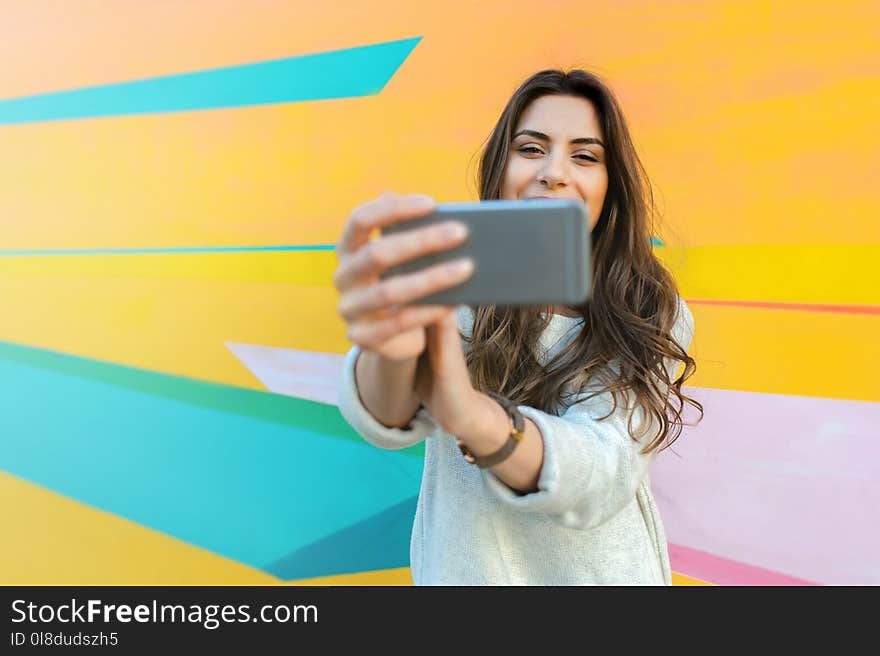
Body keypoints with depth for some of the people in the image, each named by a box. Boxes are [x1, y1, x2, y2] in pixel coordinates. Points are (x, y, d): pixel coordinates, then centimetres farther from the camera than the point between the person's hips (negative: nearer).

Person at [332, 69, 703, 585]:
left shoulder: (653, 317, -13)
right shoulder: (450, 287, -14)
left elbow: (602, 477, -29)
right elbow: (389, 418, -32)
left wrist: (473, 416, -47)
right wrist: (391, 354, -54)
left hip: (605, 571, 0)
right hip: (466, 567, 0)